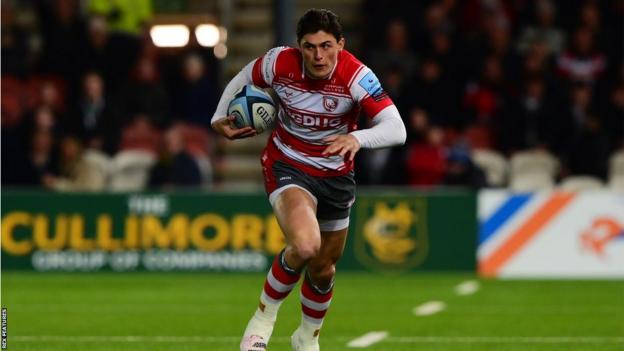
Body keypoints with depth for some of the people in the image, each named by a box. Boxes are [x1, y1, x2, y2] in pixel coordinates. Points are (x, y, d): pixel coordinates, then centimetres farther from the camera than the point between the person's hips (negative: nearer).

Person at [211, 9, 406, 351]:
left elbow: (396, 129, -33)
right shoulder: (280, 63, -20)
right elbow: (244, 77, 4)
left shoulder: (356, 76, -24)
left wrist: (357, 138, -51)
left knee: (323, 268, 17)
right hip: (287, 166, -2)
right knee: (305, 246, -31)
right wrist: (220, 117, -1)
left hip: (336, 175, 2)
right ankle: (263, 318, -6)